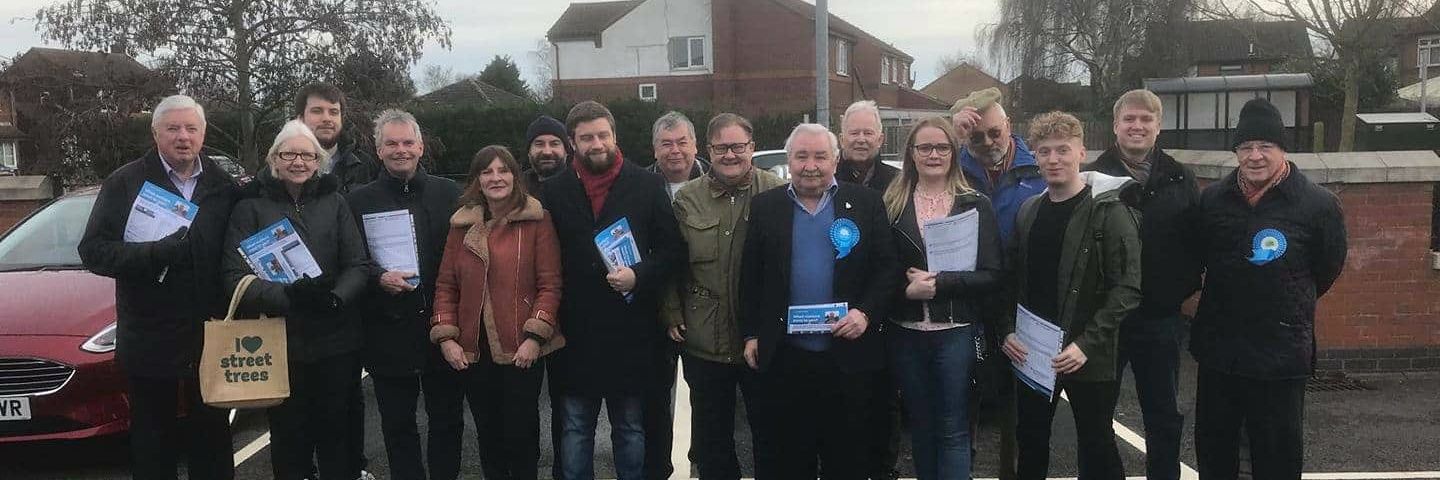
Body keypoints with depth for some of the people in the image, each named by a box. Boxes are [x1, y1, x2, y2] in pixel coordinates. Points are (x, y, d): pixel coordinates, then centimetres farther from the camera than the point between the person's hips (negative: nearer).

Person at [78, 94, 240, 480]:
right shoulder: (124, 183, -2)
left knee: (212, 434, 14)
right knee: (153, 439, 11)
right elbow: (93, 250, -9)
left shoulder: (223, 185, 5)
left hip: (210, 334, 2)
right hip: (149, 340, -2)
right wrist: (156, 253, -22)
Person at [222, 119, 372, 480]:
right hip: (279, 345, -1)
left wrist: (335, 297, -19)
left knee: (339, 438, 9)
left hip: (337, 343, 1)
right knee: (290, 442, 9)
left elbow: (359, 265, 2)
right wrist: (287, 296, -24)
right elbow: (236, 277, -8)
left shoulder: (335, 202, 6)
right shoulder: (251, 207, 0)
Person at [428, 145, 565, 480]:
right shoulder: (462, 224, 8)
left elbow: (550, 284, -7)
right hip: (472, 352, 3)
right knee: (488, 434, 13)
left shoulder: (536, 220, -4)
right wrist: (445, 337, -2)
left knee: (521, 434, 7)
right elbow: (446, 286, 8)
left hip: (521, 352, -3)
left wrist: (534, 336, -15)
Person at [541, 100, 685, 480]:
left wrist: (639, 276, -15)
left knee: (630, 429, 13)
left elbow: (672, 249, 0)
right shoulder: (555, 192, 3)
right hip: (575, 333, 1)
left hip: (630, 331, -1)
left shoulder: (647, 185, 0)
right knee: (575, 429, 12)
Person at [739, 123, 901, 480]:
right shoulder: (765, 206, 5)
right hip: (785, 357, 1)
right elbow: (750, 276, 7)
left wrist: (867, 313, -13)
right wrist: (751, 333, 4)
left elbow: (888, 268, 1)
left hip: (849, 355, -1)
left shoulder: (867, 203, 2)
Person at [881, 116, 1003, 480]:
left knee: (953, 431, 1)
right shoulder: (892, 204, 3)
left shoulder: (976, 205, 0)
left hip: (956, 332, -2)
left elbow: (991, 276, -5)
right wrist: (907, 288, -16)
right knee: (920, 427, 14)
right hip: (906, 334, 2)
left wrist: (939, 282, -16)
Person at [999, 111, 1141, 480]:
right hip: (1031, 354, 5)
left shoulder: (1109, 211, -9)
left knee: (1096, 449, 8)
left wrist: (1086, 344, -20)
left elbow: (1127, 288, -14)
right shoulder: (1028, 211, 9)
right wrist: (1008, 331, 0)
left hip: (1089, 359, -5)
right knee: (1030, 443, 15)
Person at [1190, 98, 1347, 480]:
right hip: (1218, 349, 4)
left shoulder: (1319, 205, -9)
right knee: (1212, 449, 17)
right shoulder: (1212, 200, 1)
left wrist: (1289, 309, 10)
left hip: (1283, 354, -3)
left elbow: (1327, 270, 3)